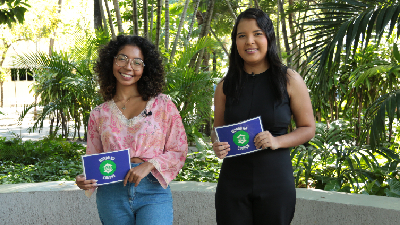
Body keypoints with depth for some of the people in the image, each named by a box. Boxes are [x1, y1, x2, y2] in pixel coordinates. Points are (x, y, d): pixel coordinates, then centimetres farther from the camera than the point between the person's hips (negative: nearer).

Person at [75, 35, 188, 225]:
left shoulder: (163, 106, 5)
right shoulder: (99, 114, 10)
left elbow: (179, 151, 3)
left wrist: (149, 165, -12)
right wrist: (85, 181, -6)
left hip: (153, 190, -2)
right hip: (112, 194, 2)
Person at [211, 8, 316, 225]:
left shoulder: (289, 80, -1)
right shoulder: (226, 85, 6)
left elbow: (308, 128, 2)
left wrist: (277, 141, -15)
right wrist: (217, 146, -8)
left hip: (275, 182, -1)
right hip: (233, 180, 2)